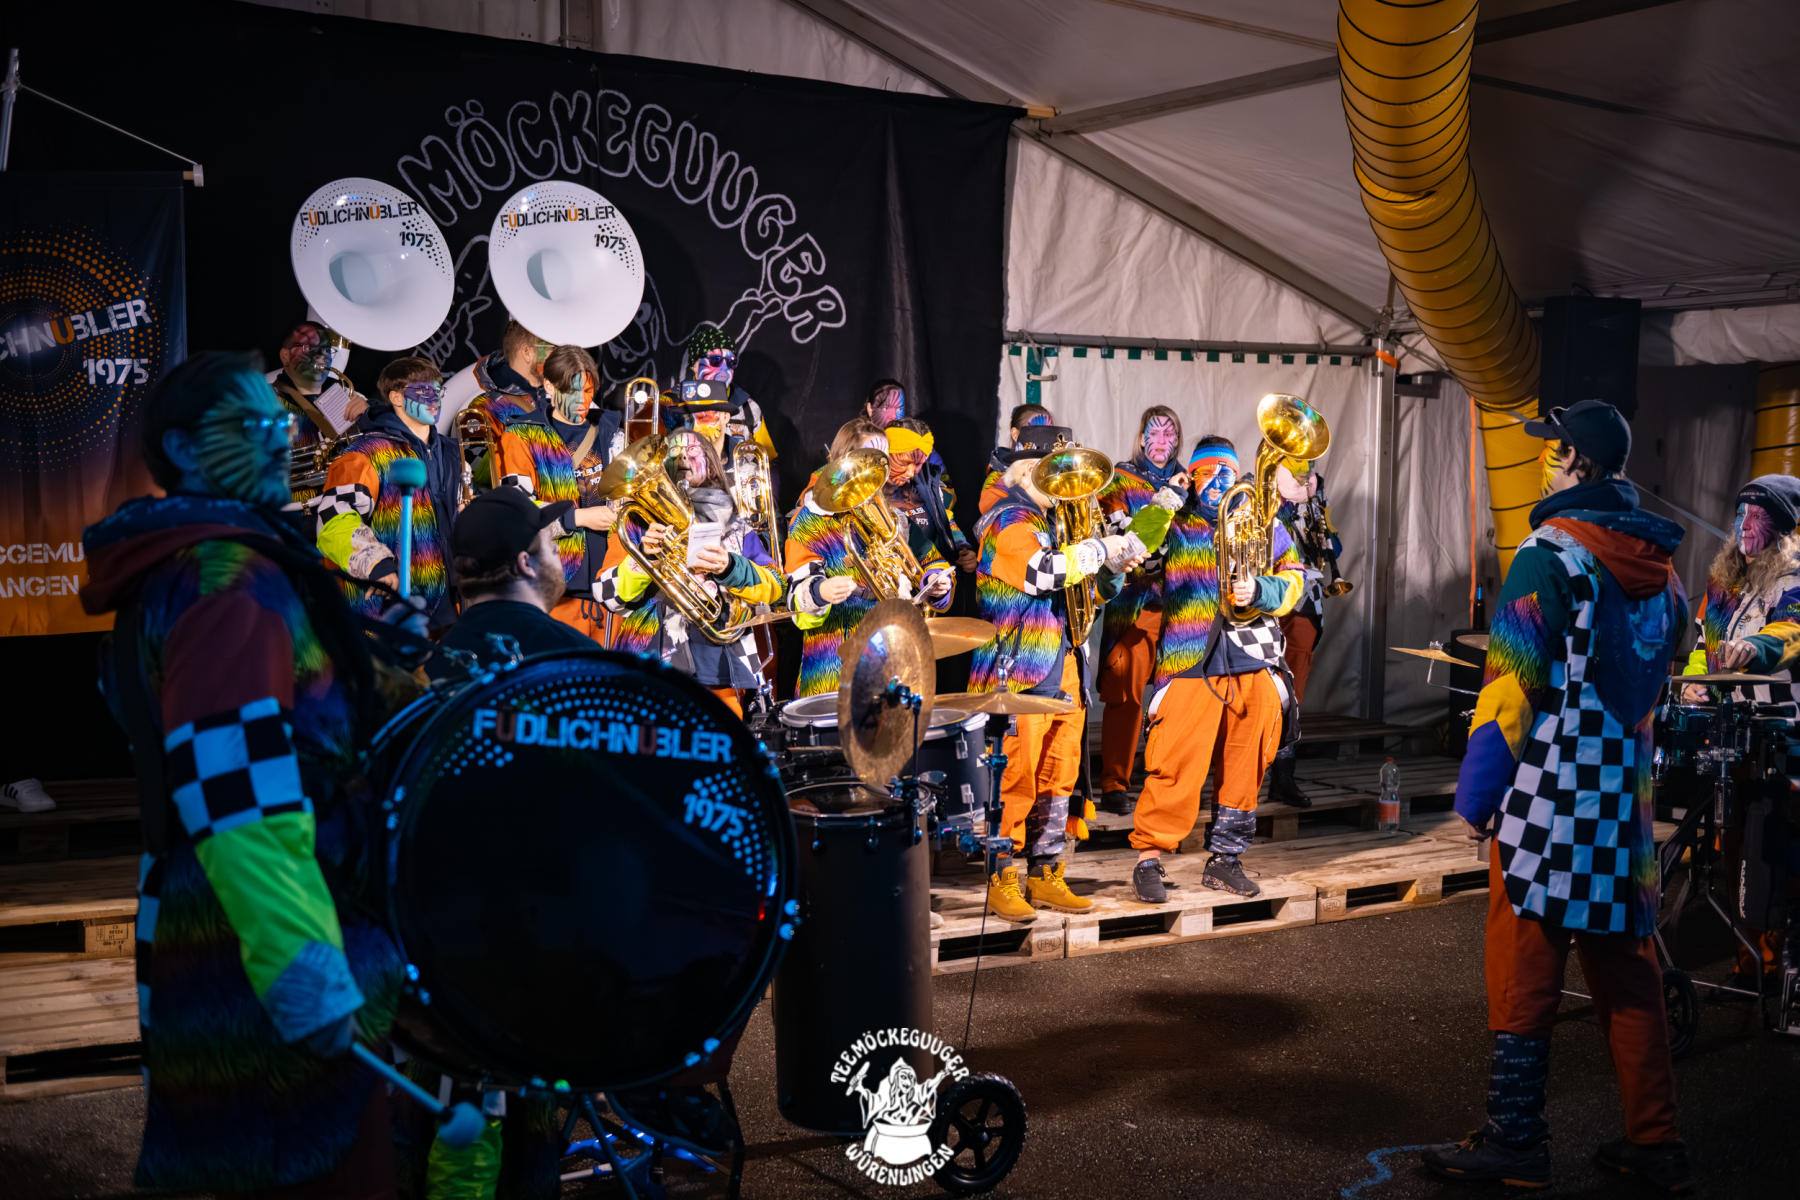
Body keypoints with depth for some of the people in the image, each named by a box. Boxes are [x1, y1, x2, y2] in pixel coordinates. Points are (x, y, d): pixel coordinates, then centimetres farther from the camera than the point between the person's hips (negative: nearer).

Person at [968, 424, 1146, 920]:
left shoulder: (1054, 523, 20)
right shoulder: (1008, 522, -9)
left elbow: (1092, 588, 25)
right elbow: (1046, 570, -27)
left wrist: (1113, 566, 5)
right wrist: (1102, 548, -17)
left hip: (1063, 670, 9)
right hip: (1020, 675, -9)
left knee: (1058, 779, 10)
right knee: (1015, 781, -7)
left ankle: (1046, 876, 18)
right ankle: (1002, 882, 2)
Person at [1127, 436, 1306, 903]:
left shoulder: (1263, 524, 15)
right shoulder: (1174, 526, 8)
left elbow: (1293, 580, 7)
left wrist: (1258, 591, -12)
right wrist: (1155, 515, -14)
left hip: (1254, 667, 4)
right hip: (1190, 664, -3)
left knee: (1245, 767, 8)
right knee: (1177, 765, -10)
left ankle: (1224, 859, 20)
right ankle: (1149, 857, 1)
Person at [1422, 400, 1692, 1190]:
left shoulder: (1552, 553, -13)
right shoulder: (1658, 563, 10)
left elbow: (1511, 685, -16)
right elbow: (1657, 678, 18)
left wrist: (1476, 796, -10)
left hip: (1550, 798, -7)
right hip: (1628, 799, 7)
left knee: (1524, 969, 1)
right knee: (1626, 970, 14)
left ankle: (1515, 1143, 7)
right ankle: (1656, 1144, 20)